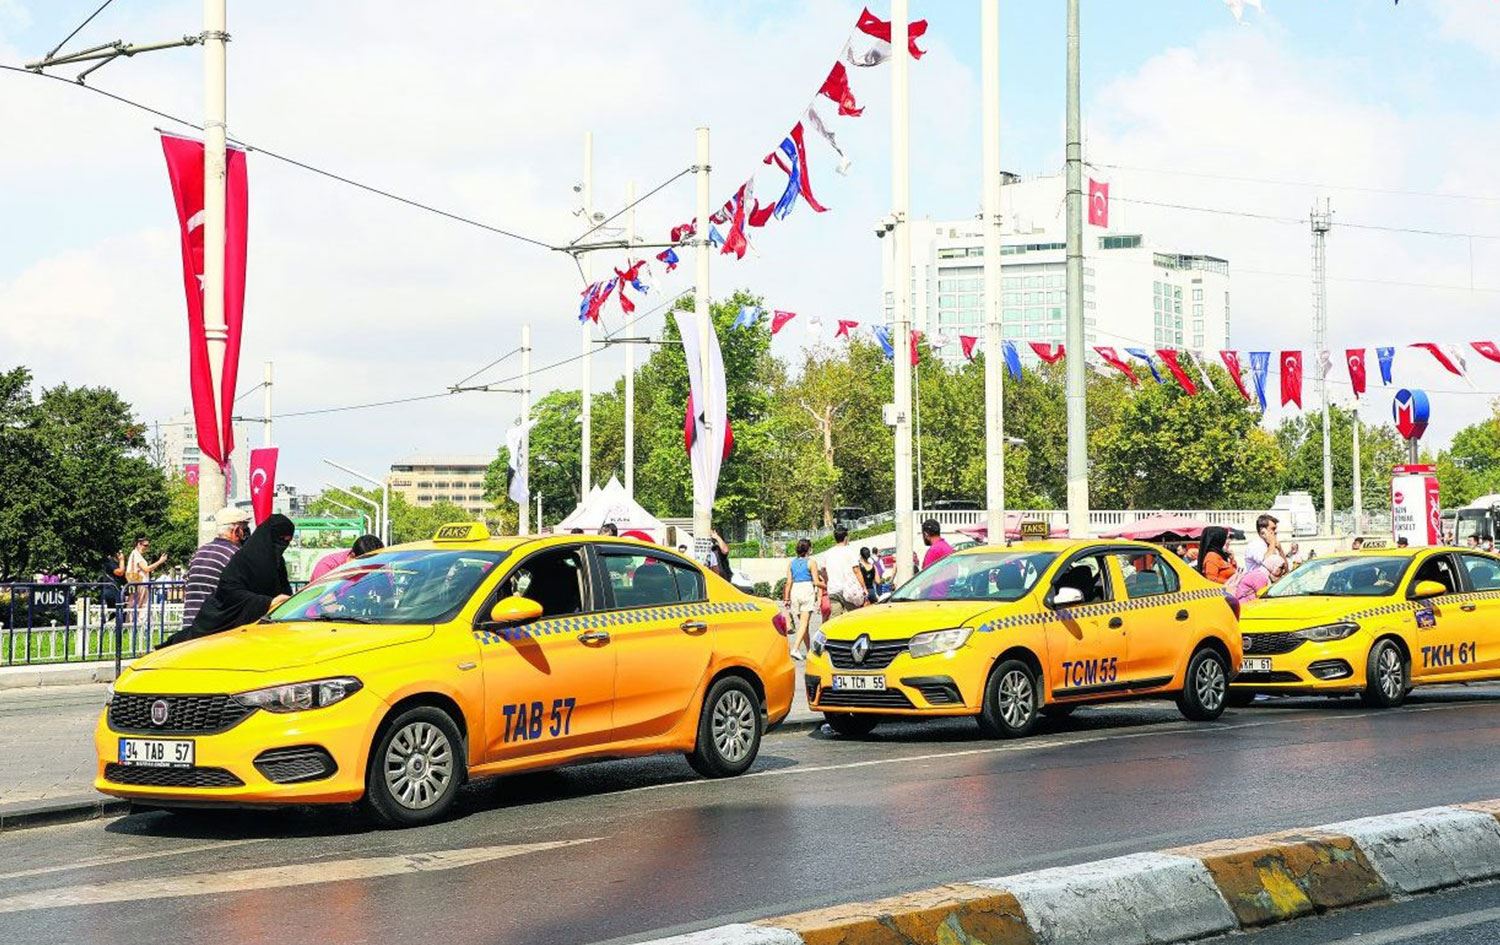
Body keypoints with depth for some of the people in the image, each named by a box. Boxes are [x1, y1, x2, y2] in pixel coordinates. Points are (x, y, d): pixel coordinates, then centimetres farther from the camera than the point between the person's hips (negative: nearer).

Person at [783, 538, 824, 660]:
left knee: (802, 623, 14)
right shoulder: (811, 562, -5)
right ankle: (795, 649, -23)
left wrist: (786, 598, 10)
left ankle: (809, 650, 21)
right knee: (804, 623, -9)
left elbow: (789, 582, 6)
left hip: (795, 591, 5)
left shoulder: (791, 563, 8)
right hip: (807, 591, -5)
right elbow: (816, 582, -6)